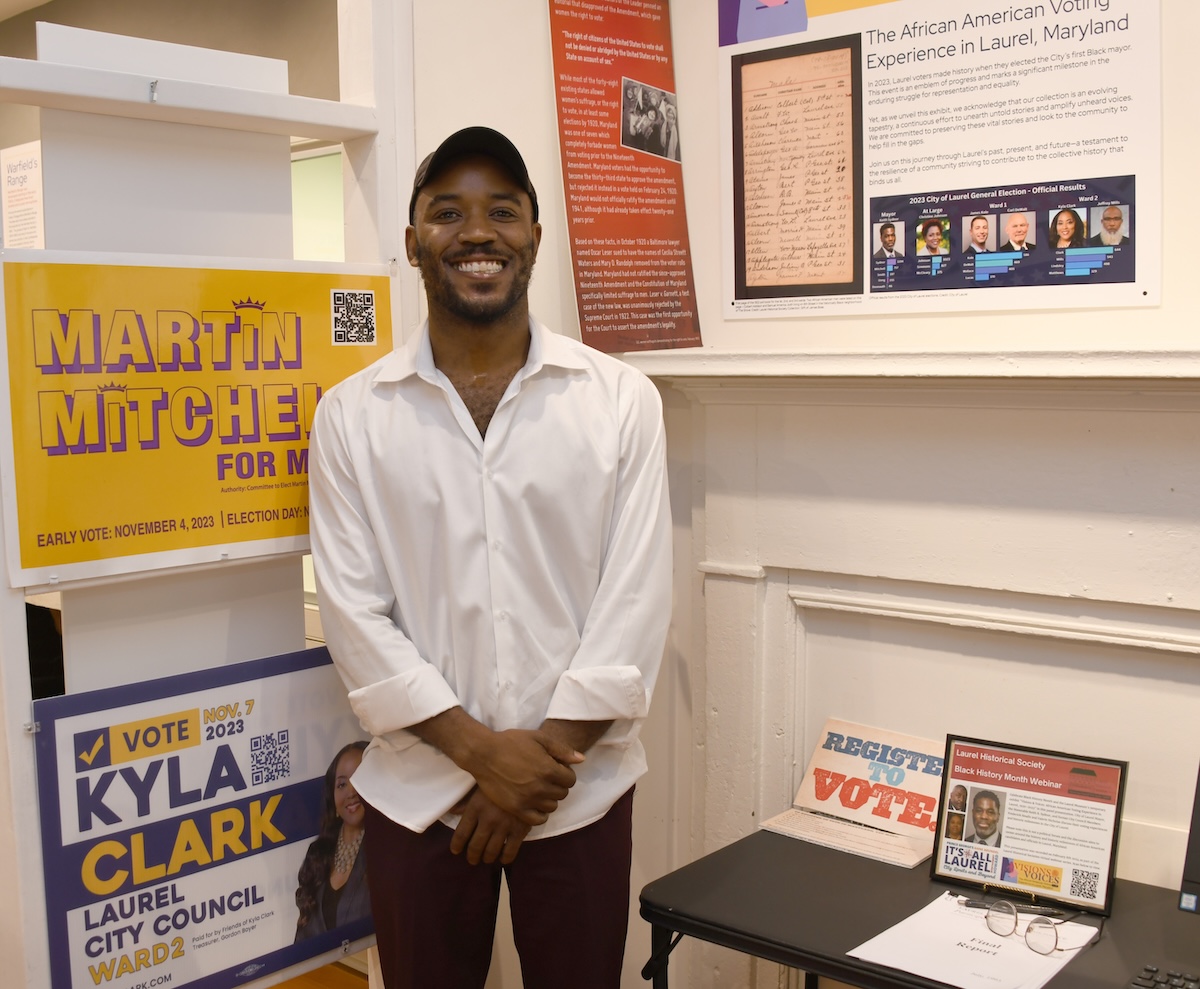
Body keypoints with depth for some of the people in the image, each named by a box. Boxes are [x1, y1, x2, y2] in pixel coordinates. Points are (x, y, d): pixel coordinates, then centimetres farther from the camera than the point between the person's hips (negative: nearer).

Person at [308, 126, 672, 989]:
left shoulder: (623, 400, -2)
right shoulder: (352, 415, -1)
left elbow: (636, 597, -5)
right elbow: (353, 610, -4)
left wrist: (549, 753, -11)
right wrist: (482, 750, -11)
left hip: (582, 790, 0)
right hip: (419, 794, 1)